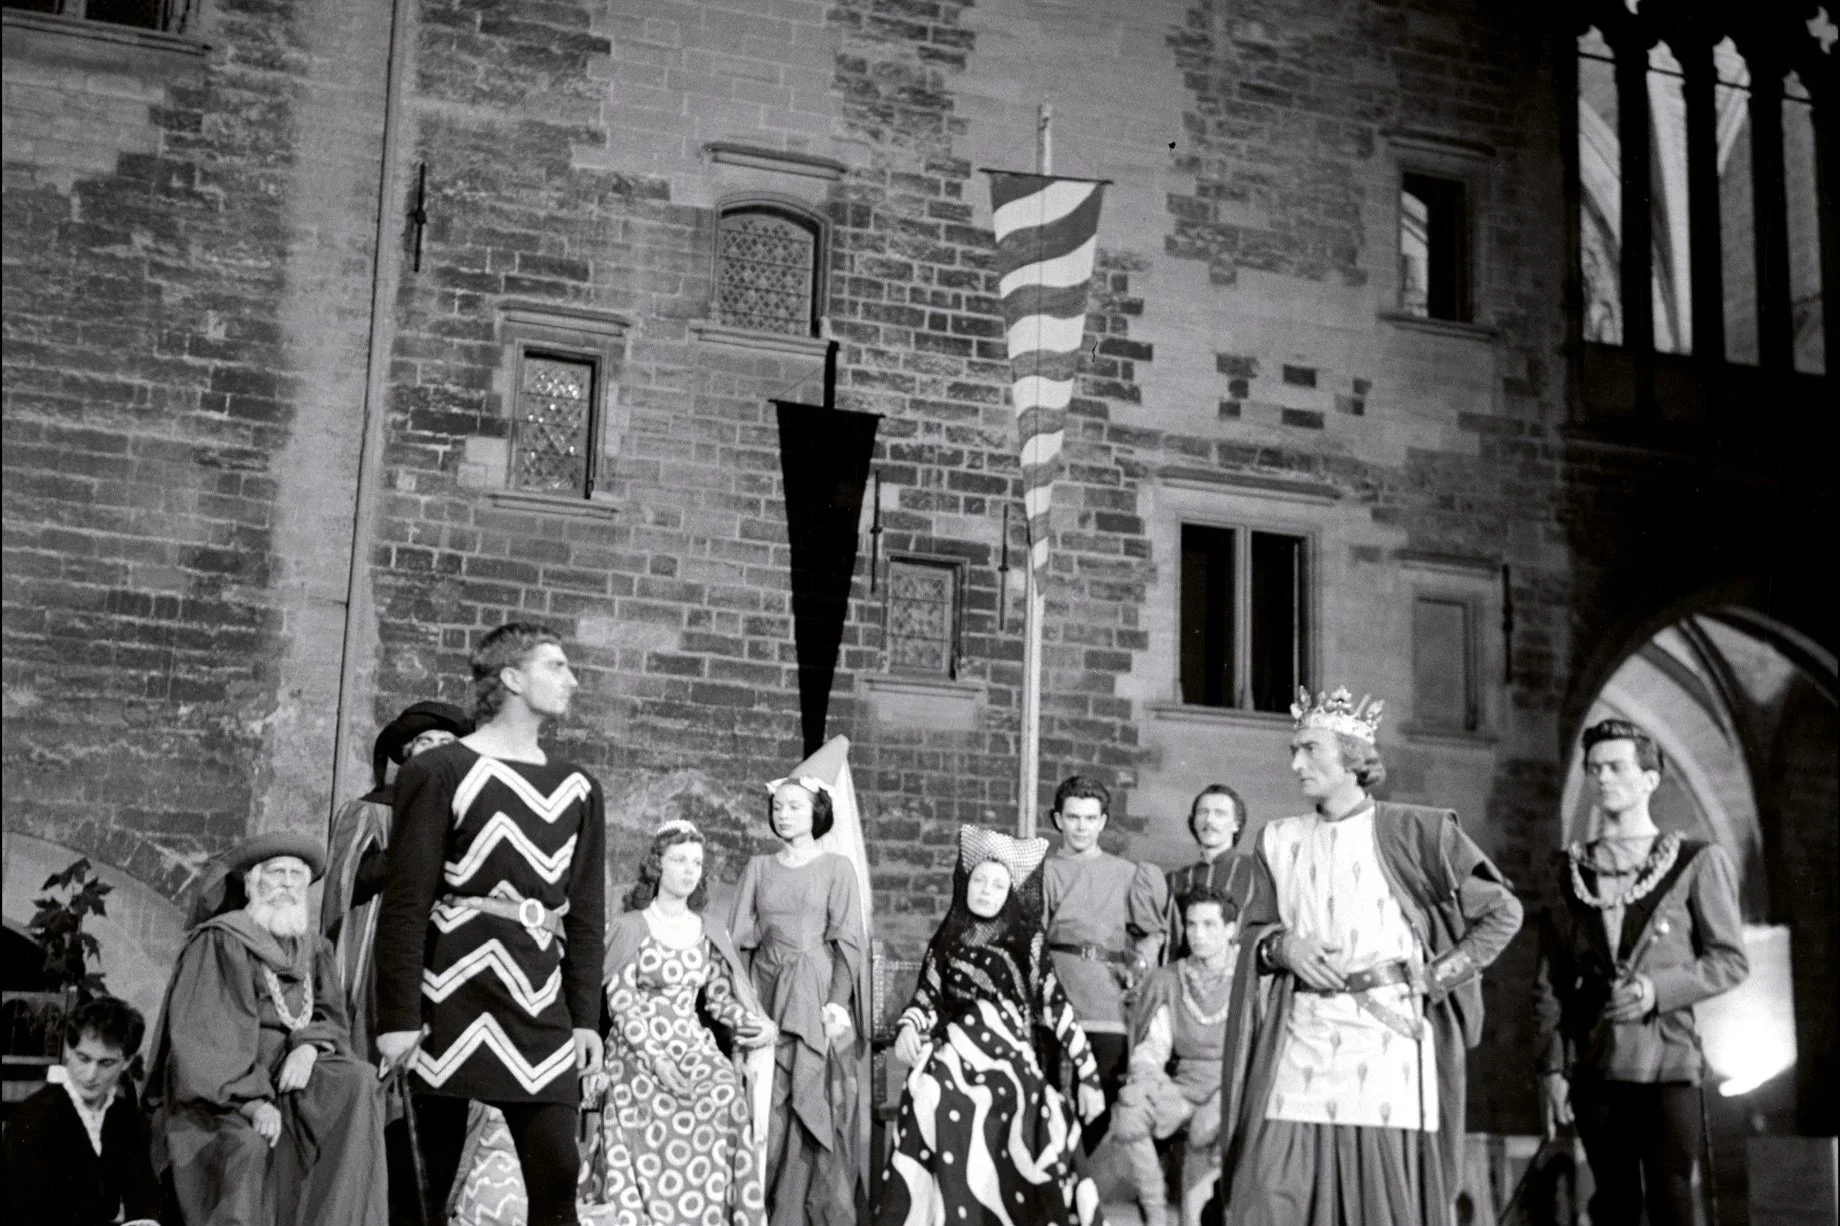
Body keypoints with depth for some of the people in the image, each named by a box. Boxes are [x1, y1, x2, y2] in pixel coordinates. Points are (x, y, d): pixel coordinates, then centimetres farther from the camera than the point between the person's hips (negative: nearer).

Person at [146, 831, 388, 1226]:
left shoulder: (314, 949, 13)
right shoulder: (219, 942, -6)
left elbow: (331, 1019, 10)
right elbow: (202, 1035, -14)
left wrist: (310, 1046, -16)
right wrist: (250, 1101, -25)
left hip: (281, 1083, 5)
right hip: (217, 1095, -5)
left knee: (357, 1082, -23)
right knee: (248, 1146, -36)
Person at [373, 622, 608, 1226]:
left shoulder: (578, 789, 13)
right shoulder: (438, 773, -2)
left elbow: (586, 912, 14)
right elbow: (405, 903, -6)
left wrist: (586, 1016, 8)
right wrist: (399, 1017, -11)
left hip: (539, 1014, 4)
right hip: (450, 1008, -4)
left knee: (558, 1176, -2)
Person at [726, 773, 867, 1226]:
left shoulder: (836, 867, 2)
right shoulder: (758, 867, 11)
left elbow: (848, 941, -4)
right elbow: (739, 939, 9)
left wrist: (838, 1002, -14)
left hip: (817, 995, -3)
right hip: (766, 997, 3)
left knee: (815, 1107, -3)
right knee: (772, 1108, 1)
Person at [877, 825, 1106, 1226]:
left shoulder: (1028, 942, 5)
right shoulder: (946, 940, 13)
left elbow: (1056, 1007, 2)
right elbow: (927, 998, 15)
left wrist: (1087, 1076, -1)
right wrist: (909, 1027, -8)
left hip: (1011, 1065, -2)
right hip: (956, 1061, 3)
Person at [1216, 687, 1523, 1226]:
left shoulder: (1412, 832, 1)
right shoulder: (1279, 841, 12)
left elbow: (1502, 912, 4)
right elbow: (1252, 931, 16)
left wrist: (1431, 979, -2)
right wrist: (1282, 946, -5)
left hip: (1387, 1037, -3)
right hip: (1300, 1045, 3)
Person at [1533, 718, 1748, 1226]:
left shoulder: (1697, 860, 2)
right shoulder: (1573, 867, 11)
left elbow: (1731, 961, 0)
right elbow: (1551, 977, 10)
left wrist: (1657, 989, -16)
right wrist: (1551, 1066, 3)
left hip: (1668, 1058, -3)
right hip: (1593, 1064, 3)